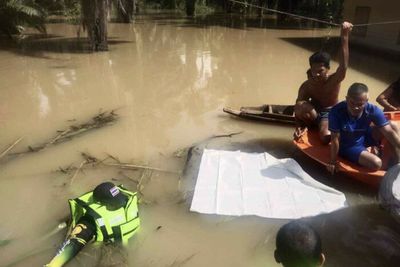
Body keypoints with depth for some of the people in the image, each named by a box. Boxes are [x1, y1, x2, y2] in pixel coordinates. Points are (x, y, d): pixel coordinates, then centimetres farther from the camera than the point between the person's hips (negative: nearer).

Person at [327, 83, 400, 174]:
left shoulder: (373, 110, -23)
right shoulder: (336, 112, -33)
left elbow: (389, 132, -20)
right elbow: (335, 138, -26)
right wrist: (333, 162, -17)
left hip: (364, 137, 4)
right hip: (347, 146, -4)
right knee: (376, 163, -23)